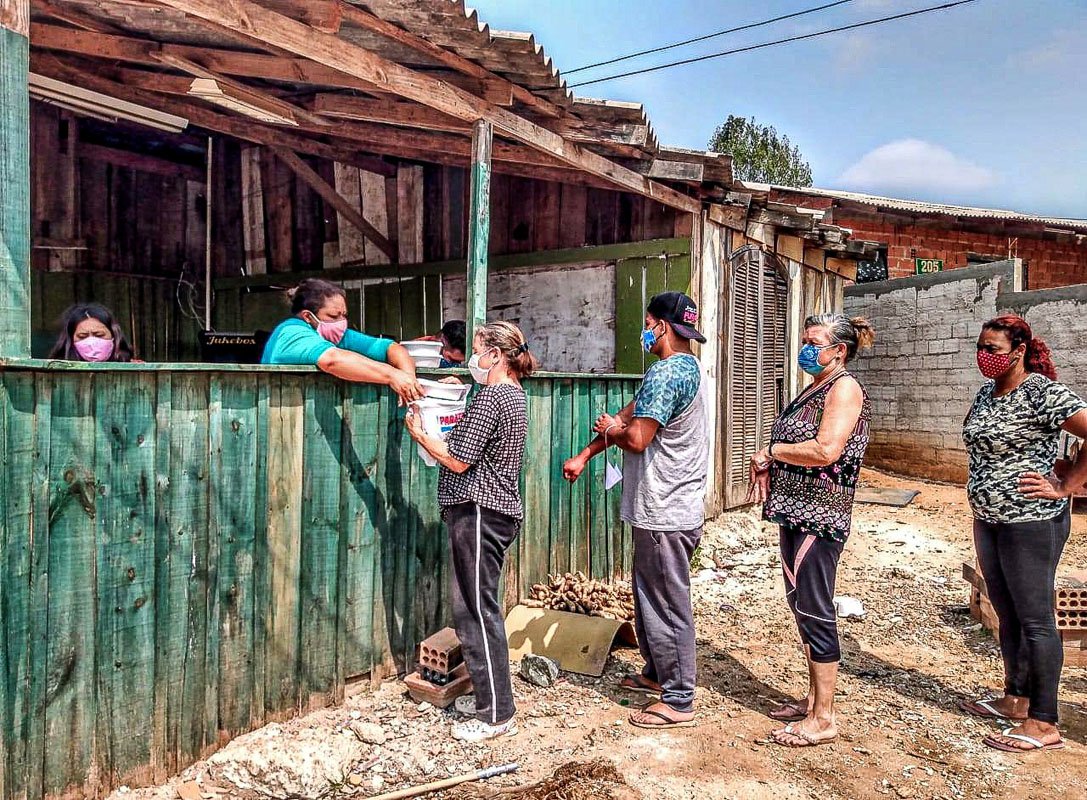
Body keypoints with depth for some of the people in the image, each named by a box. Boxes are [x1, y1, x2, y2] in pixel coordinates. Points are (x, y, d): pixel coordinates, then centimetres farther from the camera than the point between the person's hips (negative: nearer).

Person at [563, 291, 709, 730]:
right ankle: (657, 674, 38)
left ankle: (678, 701, 14)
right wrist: (584, 456, 15)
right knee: (651, 598, 22)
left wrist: (613, 430, -1)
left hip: (664, 514, -10)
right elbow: (627, 415, 15)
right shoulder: (686, 367, 14)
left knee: (667, 607, 1)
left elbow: (636, 439, -25)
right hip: (666, 508, 10)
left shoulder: (666, 373, -19)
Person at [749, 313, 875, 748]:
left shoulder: (844, 388, -12)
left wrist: (773, 450, -12)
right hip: (796, 512, 10)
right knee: (800, 603, 16)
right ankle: (814, 699, 30)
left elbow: (826, 451, -25)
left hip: (819, 516, -10)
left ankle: (822, 720, 9)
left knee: (814, 609, -3)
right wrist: (768, 463, 2)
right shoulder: (814, 388, 16)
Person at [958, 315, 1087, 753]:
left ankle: (1043, 724, 9)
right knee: (1007, 616, 18)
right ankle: (1015, 699, 32)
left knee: (1034, 621, -1)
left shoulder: (1042, 392, -16)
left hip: (1031, 523, -9)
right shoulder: (986, 392, 10)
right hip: (988, 521, 9)